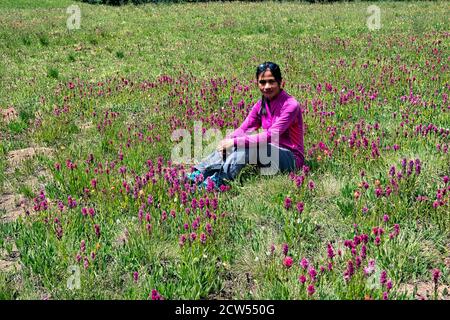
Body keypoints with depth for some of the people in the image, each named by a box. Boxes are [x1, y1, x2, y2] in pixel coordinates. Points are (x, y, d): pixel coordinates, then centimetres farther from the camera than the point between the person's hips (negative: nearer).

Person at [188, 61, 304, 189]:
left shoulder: (290, 105, -17)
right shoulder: (261, 105, 5)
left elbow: (270, 136, -26)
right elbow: (243, 129, -2)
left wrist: (235, 142, -28)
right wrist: (226, 140, -23)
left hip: (291, 158, -6)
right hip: (271, 152, 6)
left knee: (247, 145, -29)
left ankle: (218, 180, -34)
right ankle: (199, 174, -24)